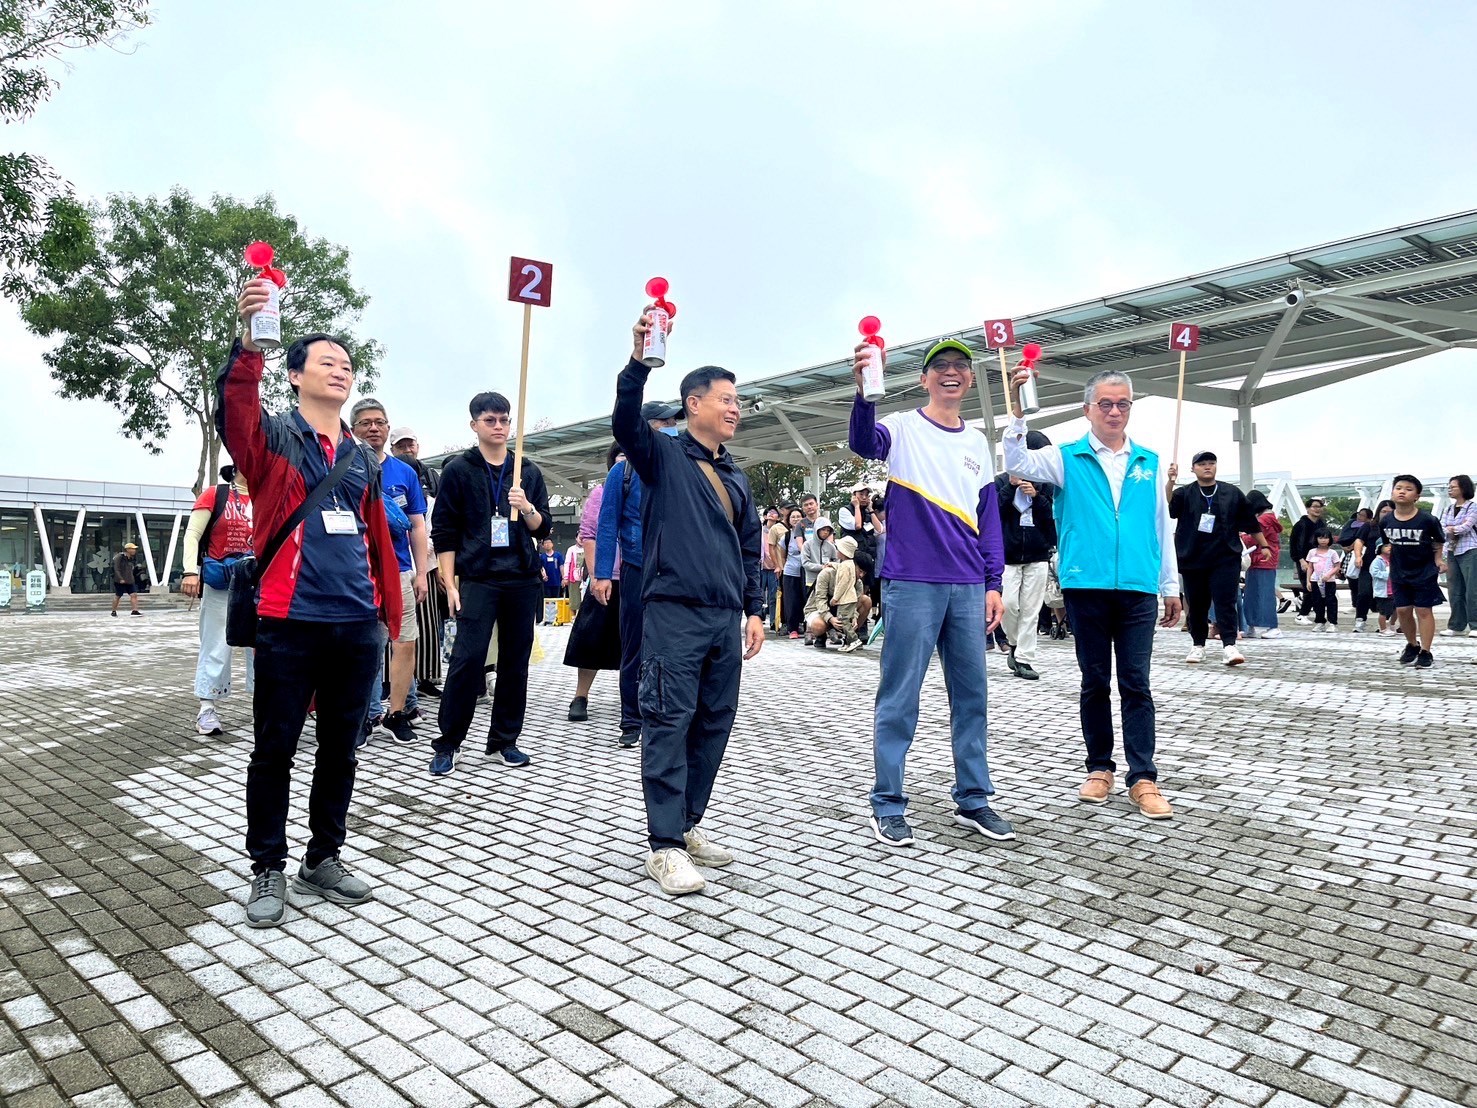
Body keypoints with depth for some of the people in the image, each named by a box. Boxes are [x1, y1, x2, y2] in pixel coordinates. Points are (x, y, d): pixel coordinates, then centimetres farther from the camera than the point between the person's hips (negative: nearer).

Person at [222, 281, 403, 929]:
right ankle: (268, 870, 20)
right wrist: (248, 340, -37)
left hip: (357, 626, 5)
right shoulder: (272, 437, 2)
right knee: (275, 748, 5)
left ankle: (322, 860, 27)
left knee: (341, 748, 12)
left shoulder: (364, 458, 15)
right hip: (290, 623, -4)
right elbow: (234, 412, -21)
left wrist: (388, 612, 16)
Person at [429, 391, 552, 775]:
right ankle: (447, 744, 3)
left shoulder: (529, 471, 12)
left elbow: (542, 529, 11)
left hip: (523, 580, 4)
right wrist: (450, 584, -7)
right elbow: (444, 531, 0)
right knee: (467, 659, -9)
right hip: (477, 580, -3)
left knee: (516, 660, 6)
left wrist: (527, 508, -11)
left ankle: (504, 741, 16)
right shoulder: (459, 470, 3)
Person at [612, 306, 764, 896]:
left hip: (725, 618, 7)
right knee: (669, 723, -6)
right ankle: (664, 846, 0)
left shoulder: (735, 477, 20)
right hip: (674, 611, -6)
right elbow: (626, 422, -18)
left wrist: (754, 610, 13)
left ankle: (687, 824, 22)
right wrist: (640, 358, -31)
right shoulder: (663, 455, 3)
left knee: (714, 723, 9)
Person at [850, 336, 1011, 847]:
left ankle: (973, 800, 23)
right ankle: (888, 805, 11)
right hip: (912, 584, -5)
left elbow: (989, 519, 15)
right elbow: (863, 442, -24)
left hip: (968, 589, 5)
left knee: (972, 695, 10)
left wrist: (993, 584, 8)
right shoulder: (903, 428, -1)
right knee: (899, 698, 0)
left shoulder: (978, 443, 14)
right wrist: (864, 391, -43)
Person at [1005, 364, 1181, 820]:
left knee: (1136, 684, 1)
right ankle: (1099, 769, 19)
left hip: (1138, 589, 1)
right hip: (1086, 587, -1)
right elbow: (1018, 464, -13)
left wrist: (1171, 585, 15)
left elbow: (1163, 526, 15)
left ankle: (1143, 779, 5)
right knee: (1095, 682, 8)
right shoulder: (1068, 458, 5)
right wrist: (1018, 414, -26)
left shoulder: (1148, 462, 12)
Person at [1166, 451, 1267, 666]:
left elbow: (1251, 524, 14)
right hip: (1192, 559, 0)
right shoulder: (1184, 494, 3)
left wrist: (1264, 545, 15)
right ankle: (1198, 645, 18)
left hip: (1225, 559, 0)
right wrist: (1170, 482, -33)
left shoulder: (1233, 493, 7)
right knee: (1196, 605, 7)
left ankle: (1229, 645, -8)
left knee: (1226, 602, -7)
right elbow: (1166, 508, -19)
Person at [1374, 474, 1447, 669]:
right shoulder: (1386, 521, -9)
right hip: (1399, 574, 3)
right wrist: (1399, 556, 8)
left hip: (1424, 573, -3)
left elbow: (1439, 541, 1)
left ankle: (1425, 652, 10)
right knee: (1402, 610, 8)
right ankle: (1412, 645, 30)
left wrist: (1437, 558, -3)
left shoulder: (1427, 519, -17)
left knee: (1423, 611, 1)